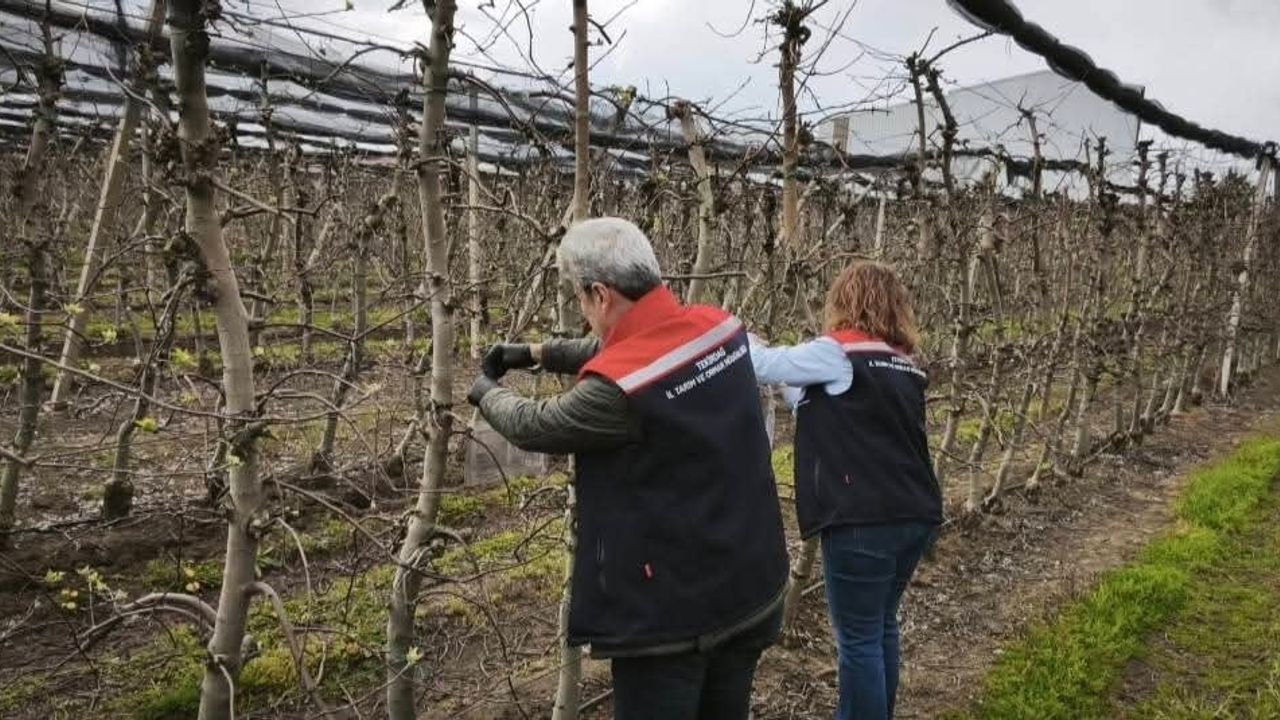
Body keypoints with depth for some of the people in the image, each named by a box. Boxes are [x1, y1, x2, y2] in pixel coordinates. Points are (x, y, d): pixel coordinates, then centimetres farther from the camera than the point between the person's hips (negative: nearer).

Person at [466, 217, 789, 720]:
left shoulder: (619, 391, -26)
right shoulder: (721, 329, -4)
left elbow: (532, 427, -7)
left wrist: (488, 393, 14)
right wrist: (539, 353, 18)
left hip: (670, 611, -7)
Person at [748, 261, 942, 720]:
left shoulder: (839, 354, -10)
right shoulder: (905, 365, 13)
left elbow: (765, 365, -3)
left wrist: (744, 338, 16)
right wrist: (787, 385, 23)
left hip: (864, 521, -8)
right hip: (914, 516, 8)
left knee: (859, 639, 3)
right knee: (881, 627, 21)